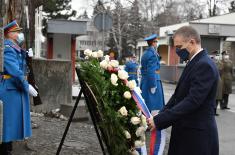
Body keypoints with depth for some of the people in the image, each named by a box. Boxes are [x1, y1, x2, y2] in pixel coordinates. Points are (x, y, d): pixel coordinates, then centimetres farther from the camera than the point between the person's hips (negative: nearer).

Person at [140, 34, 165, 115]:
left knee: (146, 104, 15)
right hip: (153, 80, -9)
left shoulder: (145, 53, 12)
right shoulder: (153, 54, -15)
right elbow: (151, 71, -20)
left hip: (144, 80, 9)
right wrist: (153, 85, -18)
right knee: (154, 105, -4)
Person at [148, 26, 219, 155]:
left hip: (197, 135, -9)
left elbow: (192, 101, -25)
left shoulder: (204, 65, -18)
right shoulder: (195, 63, 12)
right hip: (187, 131, 9)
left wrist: (159, 120, -24)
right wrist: (160, 116, -1)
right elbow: (179, 95, 12)